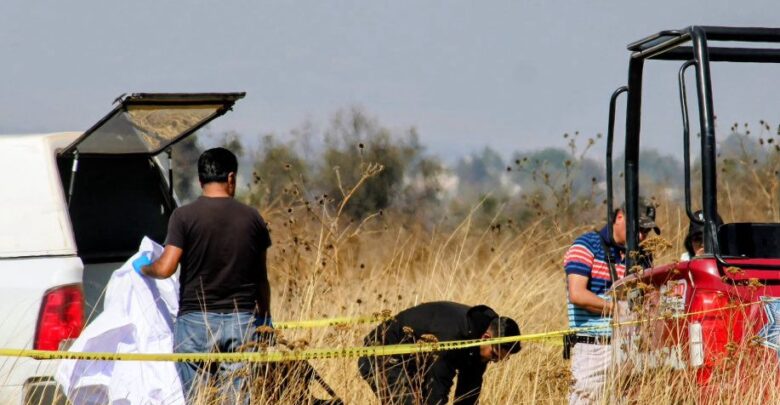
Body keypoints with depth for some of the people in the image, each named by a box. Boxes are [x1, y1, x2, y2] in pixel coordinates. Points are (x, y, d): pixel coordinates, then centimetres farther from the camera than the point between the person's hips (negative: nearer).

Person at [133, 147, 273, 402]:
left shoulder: (184, 216, -6)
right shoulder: (251, 218, 4)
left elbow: (165, 268, -11)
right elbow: (261, 278, 11)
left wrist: (143, 267, 11)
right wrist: (265, 318, 24)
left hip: (195, 321, -2)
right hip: (242, 322, 2)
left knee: (194, 398, 4)